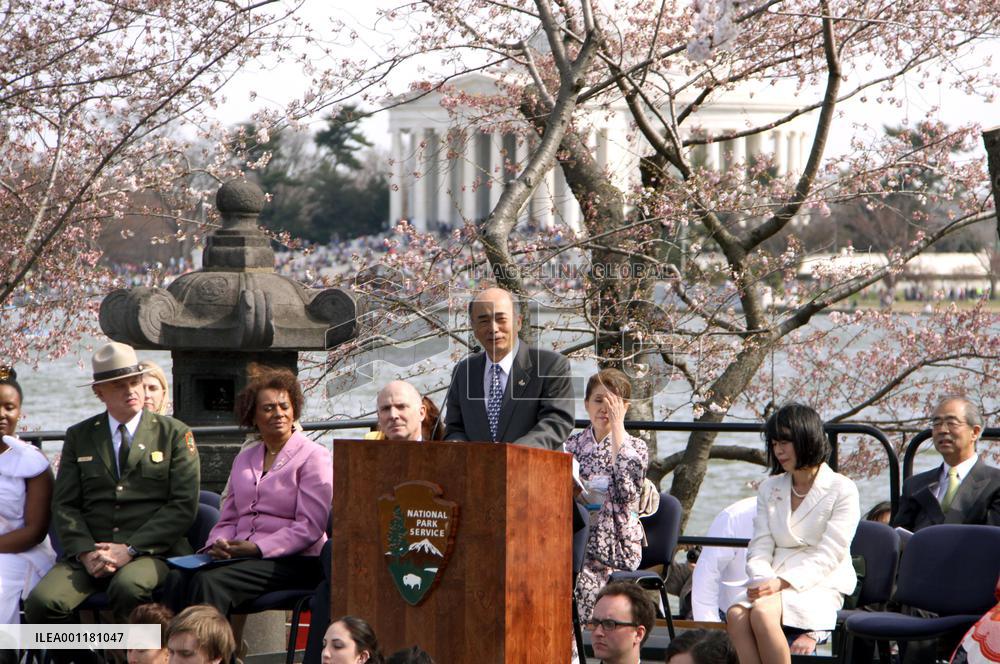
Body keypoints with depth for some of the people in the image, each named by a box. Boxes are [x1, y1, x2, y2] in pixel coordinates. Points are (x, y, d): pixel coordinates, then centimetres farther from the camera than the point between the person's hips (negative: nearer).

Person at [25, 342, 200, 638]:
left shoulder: (175, 434, 10)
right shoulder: (78, 437, 17)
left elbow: (184, 505, 1)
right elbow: (64, 505, 10)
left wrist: (130, 549, -9)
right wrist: (86, 552, -9)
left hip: (151, 551, -2)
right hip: (89, 552, 3)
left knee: (128, 588, -38)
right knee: (41, 602, -26)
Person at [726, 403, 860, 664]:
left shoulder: (842, 490, 1)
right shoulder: (770, 489, 19)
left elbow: (827, 556, -8)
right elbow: (759, 550, 11)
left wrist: (782, 583, -20)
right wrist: (762, 581, -12)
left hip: (821, 585, -5)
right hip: (774, 582, 5)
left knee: (763, 612, -35)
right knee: (737, 614, -30)